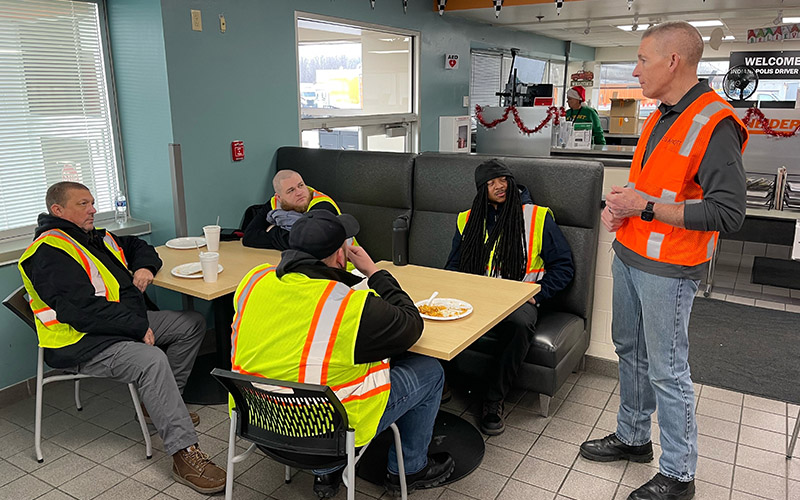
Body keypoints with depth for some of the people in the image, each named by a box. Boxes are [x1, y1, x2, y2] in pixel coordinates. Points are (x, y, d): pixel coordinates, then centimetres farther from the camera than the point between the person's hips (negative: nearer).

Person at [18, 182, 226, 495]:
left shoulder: (96, 237, 15)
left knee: (192, 324, 6)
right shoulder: (49, 253, -16)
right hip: (83, 343, -10)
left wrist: (145, 267, 6)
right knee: (152, 360, -34)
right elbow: (82, 310, -26)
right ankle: (184, 454, -30)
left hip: (128, 323, 10)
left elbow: (138, 246, 31)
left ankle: (161, 404, 11)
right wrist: (138, 328, -23)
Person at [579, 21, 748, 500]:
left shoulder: (715, 124, -18)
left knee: (667, 371, 2)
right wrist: (619, 205, 4)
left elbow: (728, 213, -23)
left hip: (667, 270, -9)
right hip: (629, 255, 9)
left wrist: (645, 207, -23)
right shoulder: (661, 117, 11)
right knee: (630, 351, 19)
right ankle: (633, 438, 38)